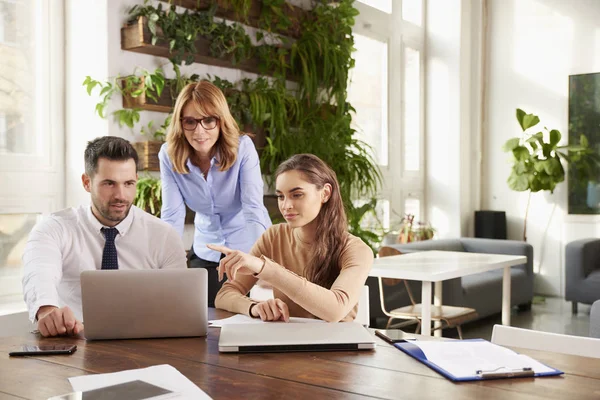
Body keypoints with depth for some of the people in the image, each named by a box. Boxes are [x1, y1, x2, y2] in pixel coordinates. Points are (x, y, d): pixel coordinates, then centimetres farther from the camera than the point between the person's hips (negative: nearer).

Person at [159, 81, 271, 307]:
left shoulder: (242, 147, -22)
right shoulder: (169, 155, -14)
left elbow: (253, 208, -30)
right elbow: (172, 216, -17)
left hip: (249, 246, -2)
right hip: (206, 251, 2)